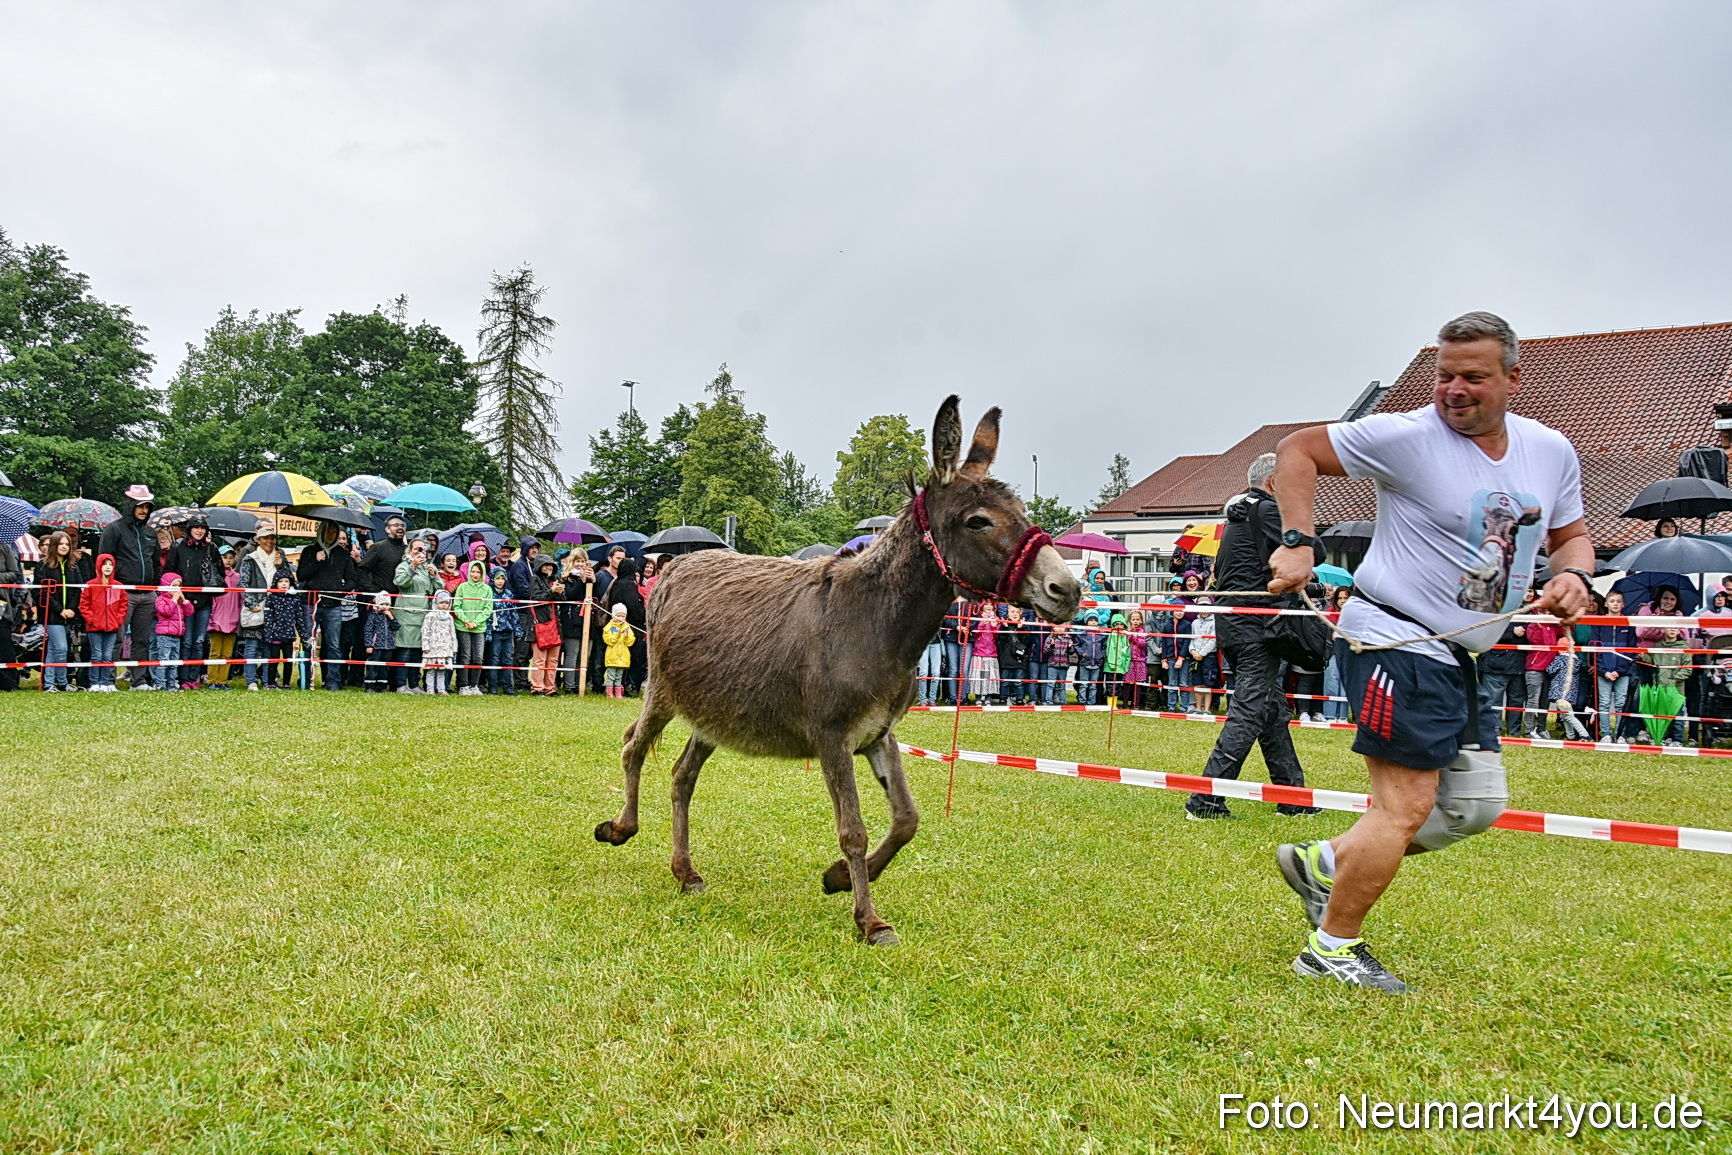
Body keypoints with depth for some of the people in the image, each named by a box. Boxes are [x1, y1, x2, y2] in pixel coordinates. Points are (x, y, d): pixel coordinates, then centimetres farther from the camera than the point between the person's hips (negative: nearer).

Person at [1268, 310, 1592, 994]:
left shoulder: (1551, 451, 7)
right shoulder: (1407, 436, -13)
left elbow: (1571, 534, 20)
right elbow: (1296, 450, -6)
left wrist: (1574, 577, -3)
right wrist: (1298, 542, -18)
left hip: (1458, 656, 8)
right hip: (1394, 640, -8)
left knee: (1477, 803, 12)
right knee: (1406, 806, -10)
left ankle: (1324, 862, 21)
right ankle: (1332, 949, 6)